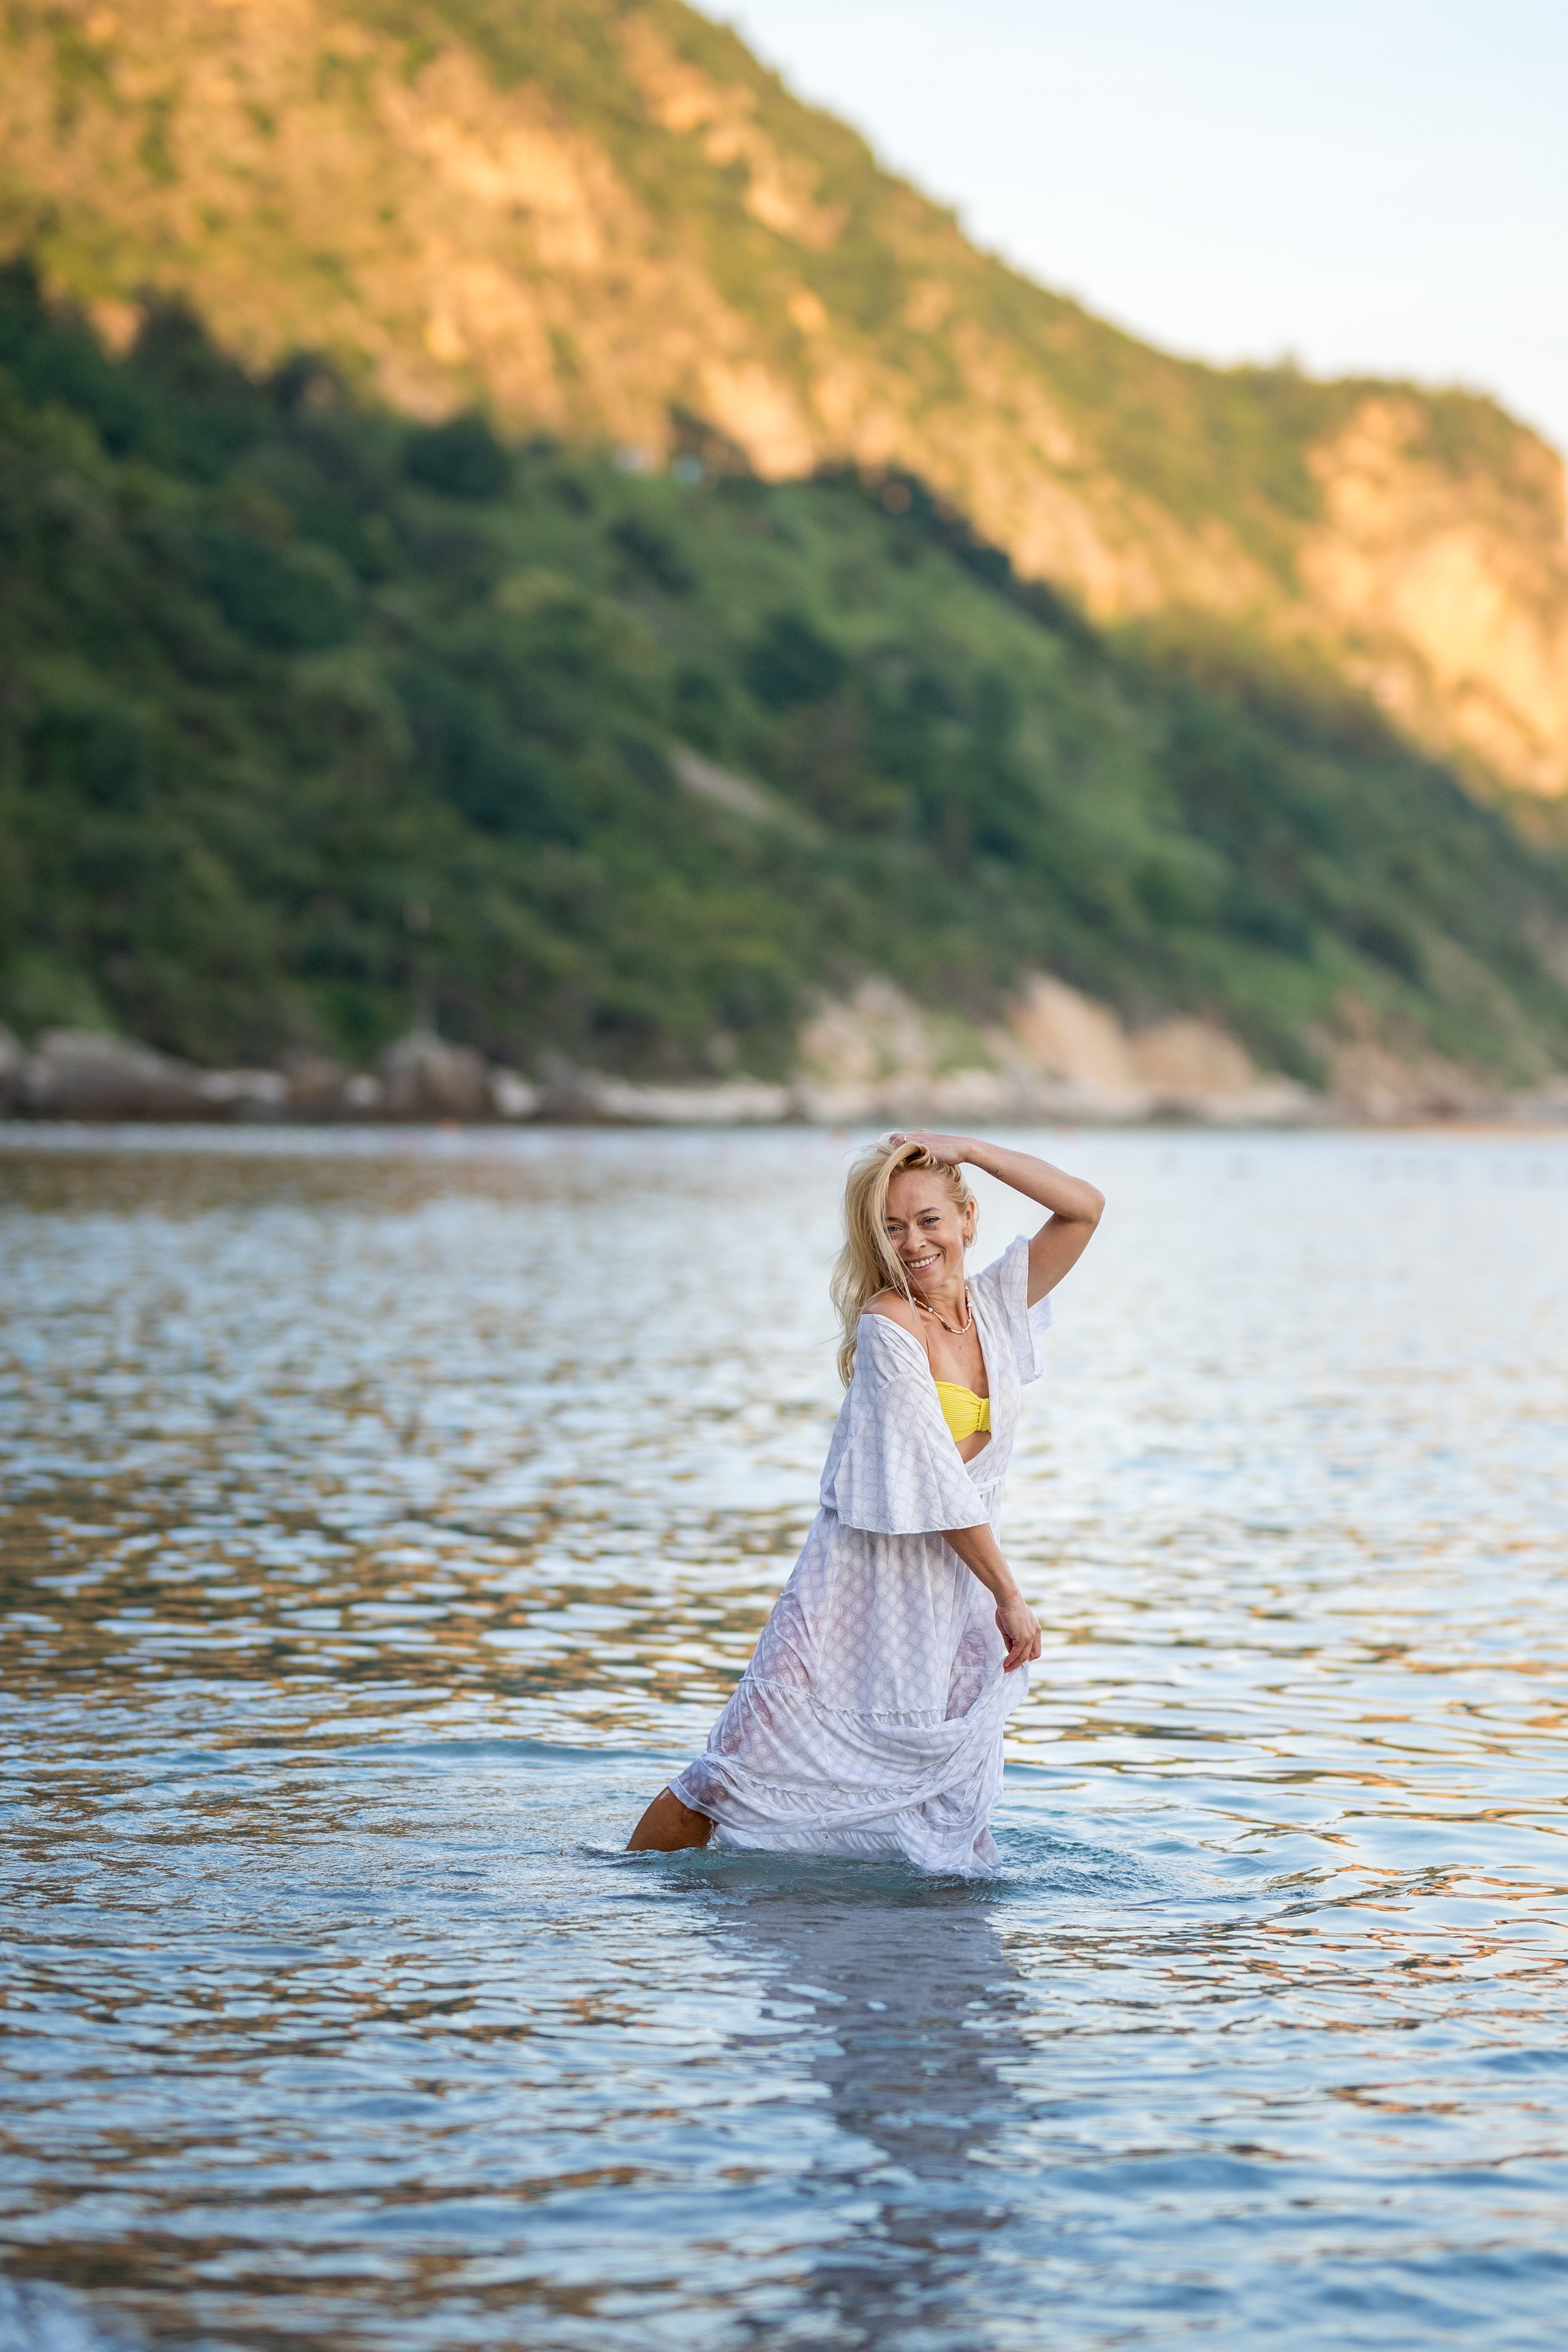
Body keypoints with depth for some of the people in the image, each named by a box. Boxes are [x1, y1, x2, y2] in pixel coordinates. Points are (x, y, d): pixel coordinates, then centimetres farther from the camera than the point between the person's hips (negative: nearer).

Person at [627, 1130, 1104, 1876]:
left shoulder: (996, 1304, 7)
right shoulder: (887, 1324, -12)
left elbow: (1084, 1207, 3)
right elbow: (935, 1478, -16)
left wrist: (969, 1150, -5)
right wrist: (1009, 1596, -15)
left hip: (954, 1595, 5)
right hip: (863, 1584, -5)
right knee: (744, 1766, -3)